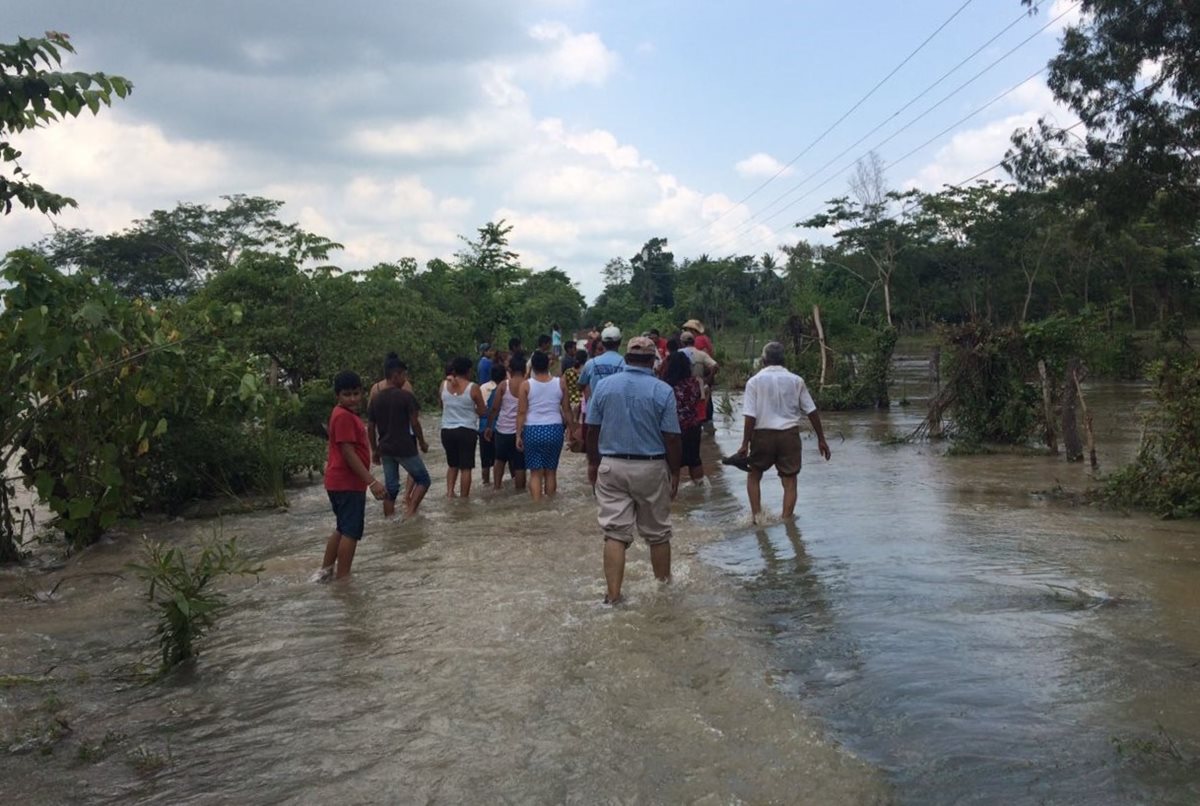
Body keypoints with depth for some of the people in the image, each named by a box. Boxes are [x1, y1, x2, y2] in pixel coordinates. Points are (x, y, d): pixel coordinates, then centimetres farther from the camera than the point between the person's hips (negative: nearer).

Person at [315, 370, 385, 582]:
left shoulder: (344, 414, 13)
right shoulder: (344, 416, -18)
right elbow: (348, 453, -23)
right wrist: (371, 481, -24)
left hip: (339, 481, 10)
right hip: (347, 483, -10)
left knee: (343, 529, 21)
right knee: (351, 532, -3)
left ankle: (326, 570, 28)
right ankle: (343, 579, 2)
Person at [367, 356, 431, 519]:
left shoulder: (375, 399, 6)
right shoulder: (406, 396, -10)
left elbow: (370, 428, 7)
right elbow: (414, 423, -10)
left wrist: (374, 450, 15)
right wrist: (422, 443, 2)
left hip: (385, 449, 5)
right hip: (405, 447, -5)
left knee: (390, 487, 12)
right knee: (423, 479, 9)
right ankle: (410, 510, -7)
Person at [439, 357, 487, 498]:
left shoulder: (444, 384, 0)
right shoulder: (473, 388, -10)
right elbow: (482, 411, -2)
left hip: (447, 430, 4)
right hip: (466, 431, -4)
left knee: (452, 465, 20)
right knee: (465, 467, 4)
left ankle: (449, 493, 10)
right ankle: (464, 498, 6)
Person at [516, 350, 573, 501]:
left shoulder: (526, 385, -4)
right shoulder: (560, 383, 1)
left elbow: (521, 413, -5)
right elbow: (566, 409, 4)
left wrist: (518, 435, 0)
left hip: (533, 430, -1)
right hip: (554, 429, 1)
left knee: (535, 472, 4)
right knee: (551, 470, 12)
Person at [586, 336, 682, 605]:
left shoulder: (604, 385, 0)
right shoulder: (663, 391, -8)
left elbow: (592, 430, 3)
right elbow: (671, 438, -8)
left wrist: (593, 463, 15)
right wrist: (675, 474, 3)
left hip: (611, 467, 1)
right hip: (651, 468, -1)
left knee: (614, 533, 2)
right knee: (658, 533, 14)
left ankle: (613, 595, 0)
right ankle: (664, 585, 29)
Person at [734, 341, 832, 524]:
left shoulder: (754, 381, -3)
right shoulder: (796, 380, 4)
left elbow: (750, 416, -9)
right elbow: (811, 411, 5)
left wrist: (745, 444, -5)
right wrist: (821, 439, 12)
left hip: (763, 435, -1)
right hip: (789, 434, 1)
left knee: (754, 476, 18)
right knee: (789, 481, 7)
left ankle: (756, 515, 7)